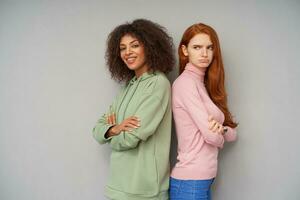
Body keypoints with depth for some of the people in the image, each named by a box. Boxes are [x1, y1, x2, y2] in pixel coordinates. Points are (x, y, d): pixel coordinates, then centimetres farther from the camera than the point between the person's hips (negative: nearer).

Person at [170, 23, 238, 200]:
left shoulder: (204, 84, 11)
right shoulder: (185, 82, -14)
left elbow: (232, 133, 7)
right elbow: (212, 136, -18)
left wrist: (221, 129, -16)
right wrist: (221, 135, 4)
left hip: (204, 179, 8)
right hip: (190, 181, -8)